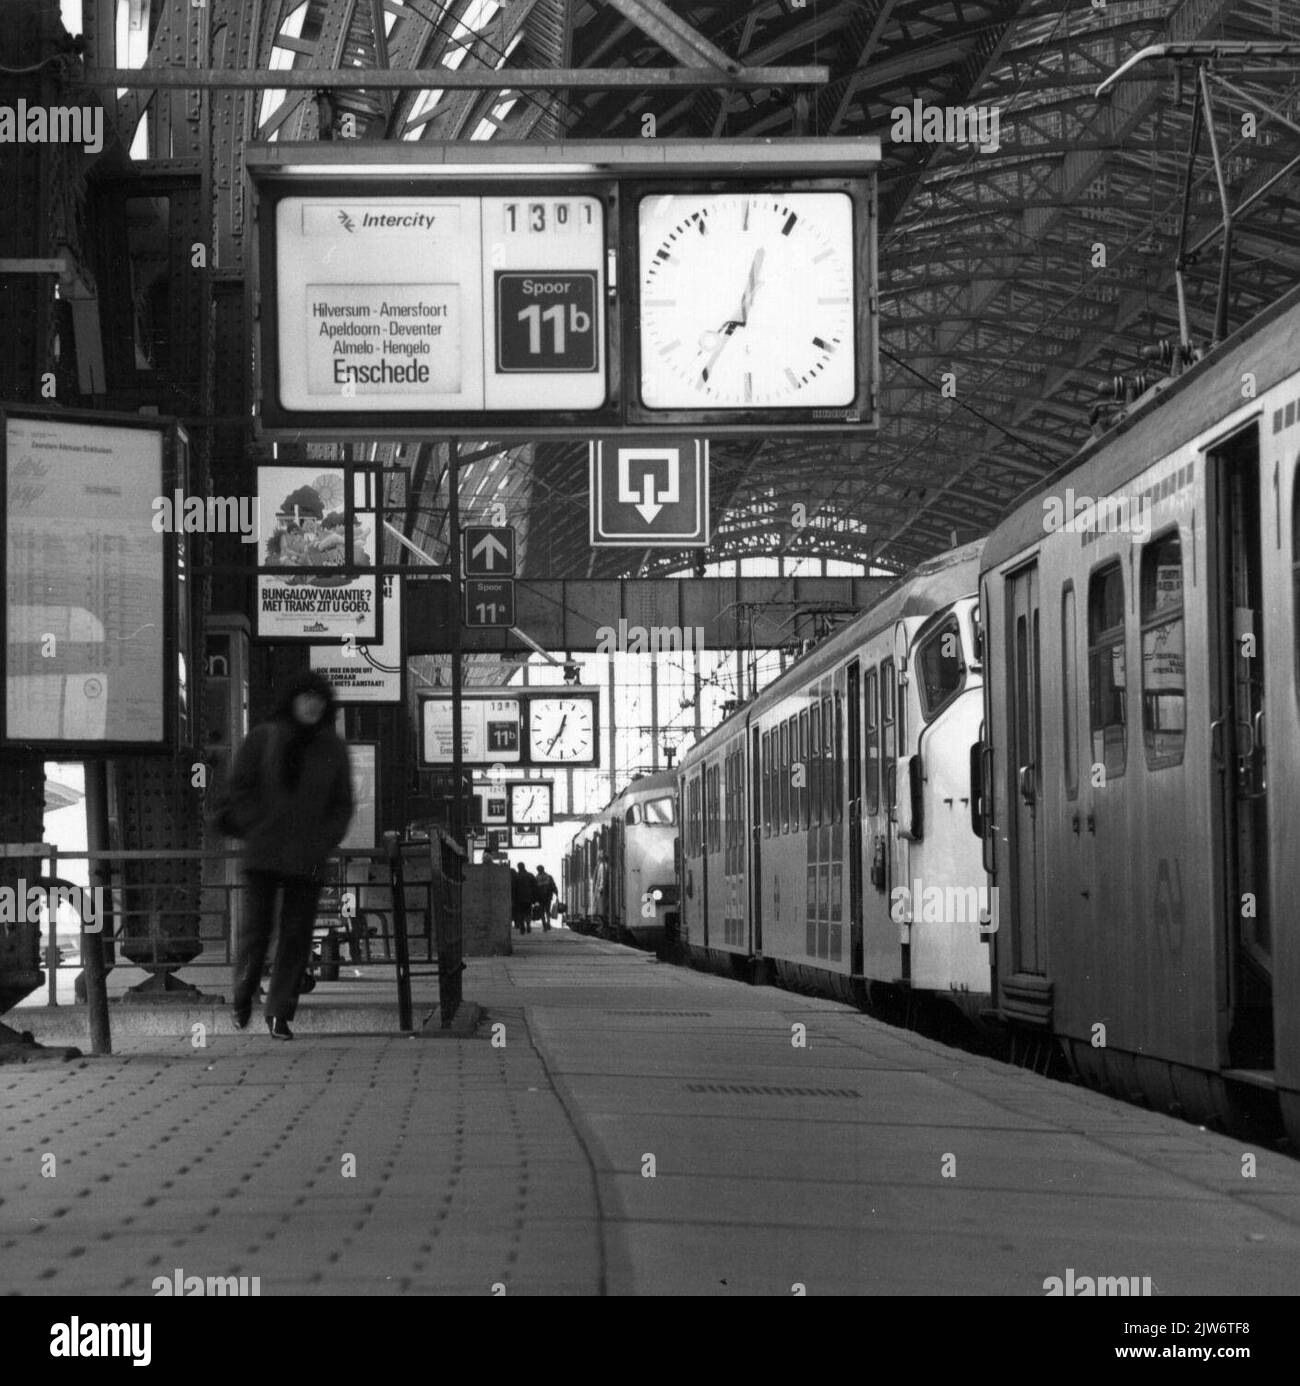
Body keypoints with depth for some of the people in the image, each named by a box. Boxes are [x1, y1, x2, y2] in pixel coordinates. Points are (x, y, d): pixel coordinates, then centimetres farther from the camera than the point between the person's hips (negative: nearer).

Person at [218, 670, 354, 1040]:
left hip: (308, 859, 2)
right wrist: (257, 827, -7)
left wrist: (325, 841, -1)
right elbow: (239, 788, 3)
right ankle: (243, 996, 24)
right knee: (256, 926, -1)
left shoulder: (333, 749, 8)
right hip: (263, 855, -2)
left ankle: (279, 1013, 4)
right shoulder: (263, 738, 2)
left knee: (297, 934, -3)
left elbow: (343, 804, 12)